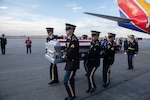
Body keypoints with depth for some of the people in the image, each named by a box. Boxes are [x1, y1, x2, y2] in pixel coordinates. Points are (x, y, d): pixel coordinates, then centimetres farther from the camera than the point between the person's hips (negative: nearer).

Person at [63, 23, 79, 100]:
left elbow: (71, 52, -26)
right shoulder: (69, 39, 10)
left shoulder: (74, 39, -19)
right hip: (70, 62, 9)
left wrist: (65, 57, -10)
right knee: (70, 79, 19)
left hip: (73, 63, -9)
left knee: (66, 81, -4)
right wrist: (66, 56, 2)